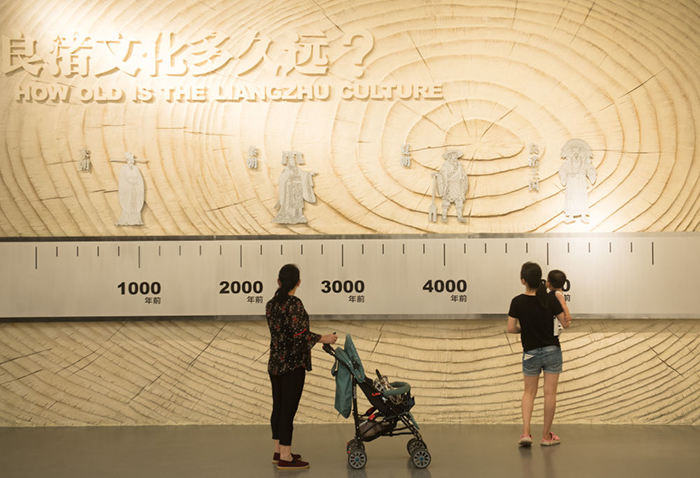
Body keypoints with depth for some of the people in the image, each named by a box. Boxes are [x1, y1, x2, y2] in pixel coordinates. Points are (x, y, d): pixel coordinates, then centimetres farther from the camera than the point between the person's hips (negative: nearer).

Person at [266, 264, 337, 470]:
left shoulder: (271, 304, 7)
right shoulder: (294, 304, -17)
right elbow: (300, 335, -23)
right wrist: (323, 338, -12)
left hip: (274, 362, 8)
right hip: (292, 364, -8)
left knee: (278, 407, 14)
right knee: (288, 409, -4)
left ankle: (278, 452, 22)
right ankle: (285, 458, 0)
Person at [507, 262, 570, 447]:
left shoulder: (518, 302, -11)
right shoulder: (549, 300, -8)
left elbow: (511, 328, -10)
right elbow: (566, 323, -3)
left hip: (531, 353, 0)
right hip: (552, 350, 0)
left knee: (529, 392, 15)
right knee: (550, 393, 8)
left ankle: (526, 432, 0)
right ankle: (546, 435, 15)